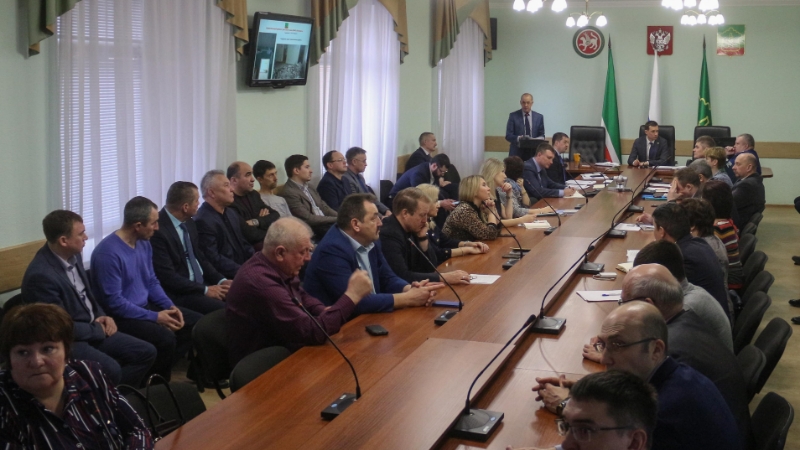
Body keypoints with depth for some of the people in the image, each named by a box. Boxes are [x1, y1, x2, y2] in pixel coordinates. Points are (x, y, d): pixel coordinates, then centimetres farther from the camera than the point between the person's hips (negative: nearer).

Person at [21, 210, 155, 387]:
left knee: (146, 352, 1)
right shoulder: (41, 275, -26)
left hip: (91, 329, 9)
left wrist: (101, 316, 0)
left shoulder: (73, 254, 1)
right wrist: (98, 329, -10)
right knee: (110, 369, -31)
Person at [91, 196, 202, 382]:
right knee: (165, 337, -30)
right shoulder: (108, 253, -23)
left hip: (146, 306, 9)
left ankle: (161, 367, 8)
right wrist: (155, 317, -22)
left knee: (198, 323, 1)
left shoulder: (144, 243, 4)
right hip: (122, 316, -9)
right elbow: (114, 302, -23)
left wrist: (170, 306, -3)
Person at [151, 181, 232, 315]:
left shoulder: (189, 222, 9)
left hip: (201, 284, 8)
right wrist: (205, 290, -17)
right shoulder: (157, 230, -19)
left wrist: (221, 280, 0)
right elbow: (167, 277, -20)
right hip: (179, 294, -8)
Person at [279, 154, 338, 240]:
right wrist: (336, 219, -14)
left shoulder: (308, 187, 18)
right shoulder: (289, 193, -12)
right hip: (314, 232, -8)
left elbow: (324, 208, 16)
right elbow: (308, 219, -16)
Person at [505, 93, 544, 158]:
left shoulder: (539, 117, 10)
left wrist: (539, 140, -12)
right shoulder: (513, 116, 3)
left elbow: (541, 135, 12)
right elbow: (508, 136, -2)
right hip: (517, 153, -2)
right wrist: (518, 138, -22)